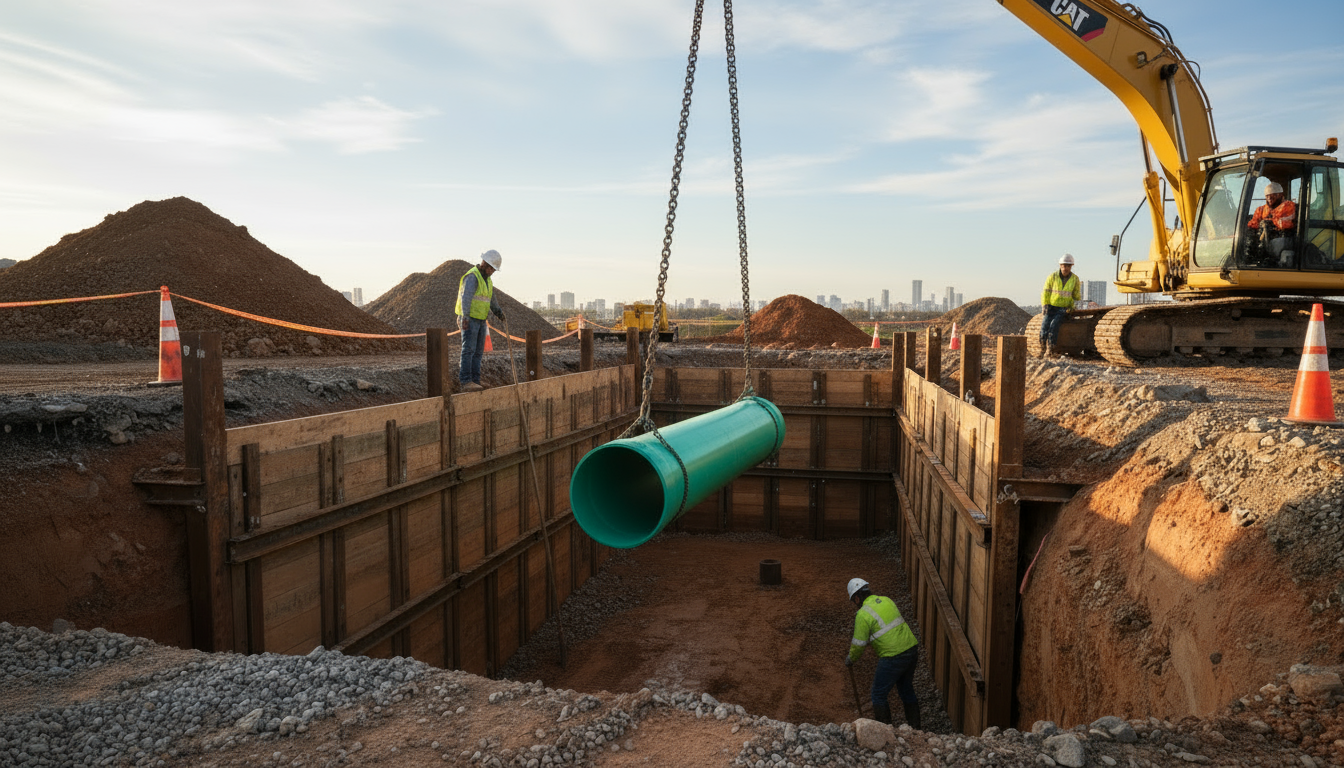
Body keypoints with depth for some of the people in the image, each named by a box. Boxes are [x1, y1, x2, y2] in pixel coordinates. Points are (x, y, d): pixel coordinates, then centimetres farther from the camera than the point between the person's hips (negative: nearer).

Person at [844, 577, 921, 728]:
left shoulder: (863, 615, -13)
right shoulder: (886, 600, 9)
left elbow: (859, 645, -6)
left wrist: (850, 660, 13)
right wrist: (868, 641, 28)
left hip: (893, 657, -8)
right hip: (911, 648, 8)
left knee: (879, 694, 9)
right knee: (906, 688, 26)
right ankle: (914, 725, 36)